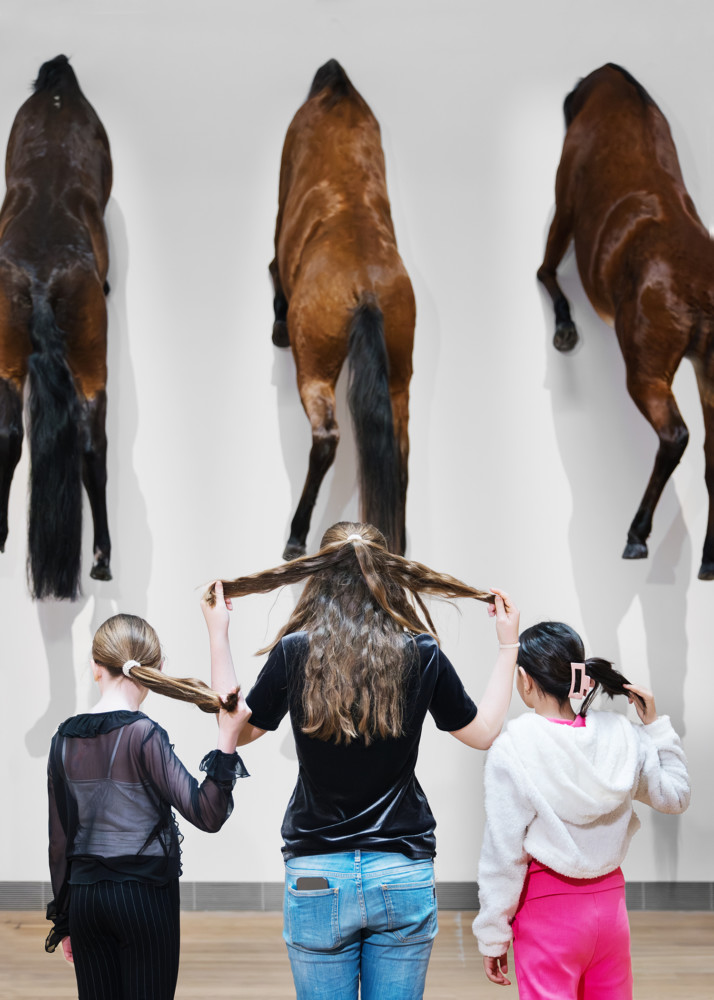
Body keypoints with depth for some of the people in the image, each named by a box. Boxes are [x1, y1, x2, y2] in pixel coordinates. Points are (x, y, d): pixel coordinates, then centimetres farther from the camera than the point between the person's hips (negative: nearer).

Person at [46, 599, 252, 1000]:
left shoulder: (65, 739, 2)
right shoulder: (143, 735, -14)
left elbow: (60, 838, 8)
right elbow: (207, 815, -20)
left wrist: (64, 920, 16)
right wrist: (228, 741, -25)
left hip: (84, 896, 5)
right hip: (144, 893, -5)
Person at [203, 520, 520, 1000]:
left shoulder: (295, 653, -7)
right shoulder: (421, 656, -5)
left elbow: (238, 730, 8)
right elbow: (483, 732, 9)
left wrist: (218, 637, 14)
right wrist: (508, 646, 18)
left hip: (317, 875, 0)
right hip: (403, 872, 1)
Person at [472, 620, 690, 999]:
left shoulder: (513, 749, -15)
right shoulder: (622, 736, -4)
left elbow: (504, 854, -13)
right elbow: (675, 795, 11)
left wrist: (493, 937, -4)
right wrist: (655, 724, 13)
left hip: (548, 911, -5)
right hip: (609, 905, 5)